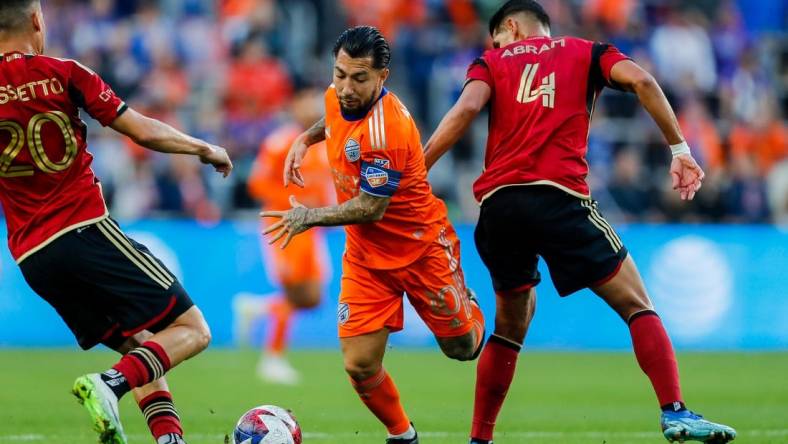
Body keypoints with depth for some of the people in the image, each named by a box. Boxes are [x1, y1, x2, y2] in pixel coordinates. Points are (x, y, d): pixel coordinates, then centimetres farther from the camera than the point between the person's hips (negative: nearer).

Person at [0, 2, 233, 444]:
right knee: (192, 330, -1)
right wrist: (205, 149, 13)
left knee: (139, 348, 19)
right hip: (85, 230, -5)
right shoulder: (63, 74, -2)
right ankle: (111, 384, -25)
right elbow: (144, 132, -1)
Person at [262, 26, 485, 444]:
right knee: (360, 364, -6)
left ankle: (468, 306, 48)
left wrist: (309, 216, -19)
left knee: (461, 347, 12)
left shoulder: (386, 129, -32)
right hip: (365, 253, 6)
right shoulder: (338, 97, -7)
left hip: (421, 248, -6)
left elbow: (370, 208, -26)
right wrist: (306, 138, 5)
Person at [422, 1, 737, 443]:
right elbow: (641, 80, 0)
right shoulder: (585, 53, 18)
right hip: (559, 196, -3)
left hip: (498, 204, 3)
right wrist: (679, 149, 3)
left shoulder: (492, 62, 19)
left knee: (512, 322, 21)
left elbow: (467, 108, -1)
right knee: (636, 304, 2)